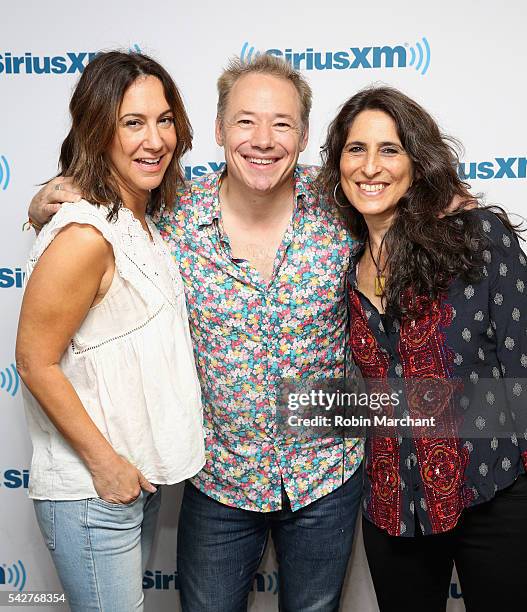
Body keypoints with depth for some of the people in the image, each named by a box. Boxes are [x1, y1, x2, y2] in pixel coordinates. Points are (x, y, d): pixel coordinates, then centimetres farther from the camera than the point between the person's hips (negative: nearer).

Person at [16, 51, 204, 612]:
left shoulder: (142, 218, 3)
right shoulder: (86, 235, -24)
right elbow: (35, 362, -21)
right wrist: (104, 462, -16)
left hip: (140, 473, 9)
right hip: (89, 490, -8)